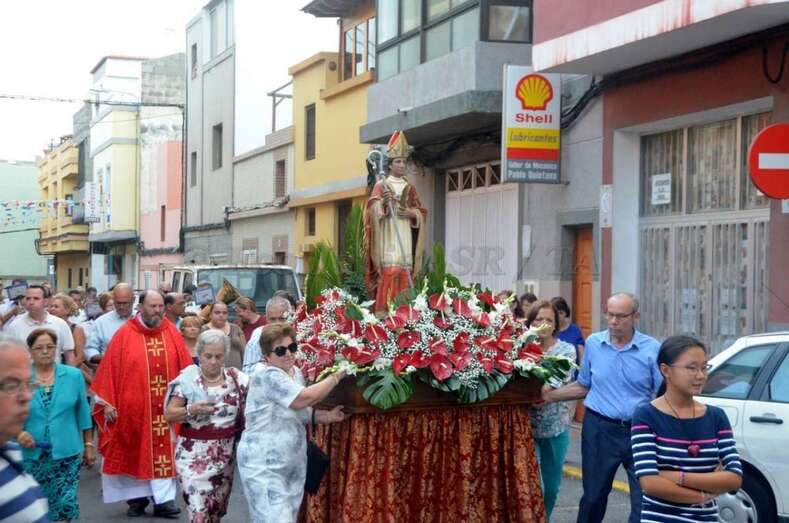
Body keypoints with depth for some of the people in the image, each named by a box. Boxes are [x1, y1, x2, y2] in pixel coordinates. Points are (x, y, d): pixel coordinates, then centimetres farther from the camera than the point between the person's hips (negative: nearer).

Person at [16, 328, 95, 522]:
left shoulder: (73, 375, 1)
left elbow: (82, 412, 6)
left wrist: (89, 444, 8)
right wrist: (19, 433, -17)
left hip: (66, 452, 0)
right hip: (32, 455, 0)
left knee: (66, 503, -3)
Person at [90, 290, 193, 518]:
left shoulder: (172, 333, 1)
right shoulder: (124, 335, -5)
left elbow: (185, 369, 3)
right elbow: (110, 369, -5)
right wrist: (107, 403, -7)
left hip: (166, 407, 1)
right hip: (133, 406, -1)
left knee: (162, 452, -1)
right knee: (135, 452, 10)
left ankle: (163, 499, 1)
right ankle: (137, 498, 22)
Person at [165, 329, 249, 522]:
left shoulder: (237, 378, 0)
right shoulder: (187, 379, -7)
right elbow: (169, 414, -6)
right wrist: (192, 409, -23)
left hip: (226, 455, 3)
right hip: (194, 455, -3)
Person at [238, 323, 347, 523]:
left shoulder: (296, 372, 9)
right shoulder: (267, 375, -18)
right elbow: (304, 399, -26)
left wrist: (328, 416, 3)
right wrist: (337, 376, -15)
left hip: (292, 464, 9)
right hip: (264, 466, -9)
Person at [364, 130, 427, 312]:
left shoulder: (410, 188, 18)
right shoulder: (381, 185, 6)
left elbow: (422, 212, 15)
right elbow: (372, 208, -6)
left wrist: (411, 213, -6)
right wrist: (383, 203, -27)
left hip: (405, 236, 4)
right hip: (388, 236, -4)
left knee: (404, 273, -2)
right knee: (389, 271, -16)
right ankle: (384, 310, -18)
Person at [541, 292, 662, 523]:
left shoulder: (652, 349, -3)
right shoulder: (593, 343, 5)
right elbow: (583, 386, 15)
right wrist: (550, 395, 5)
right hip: (600, 429, 2)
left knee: (645, 500, -1)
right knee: (594, 496, 12)